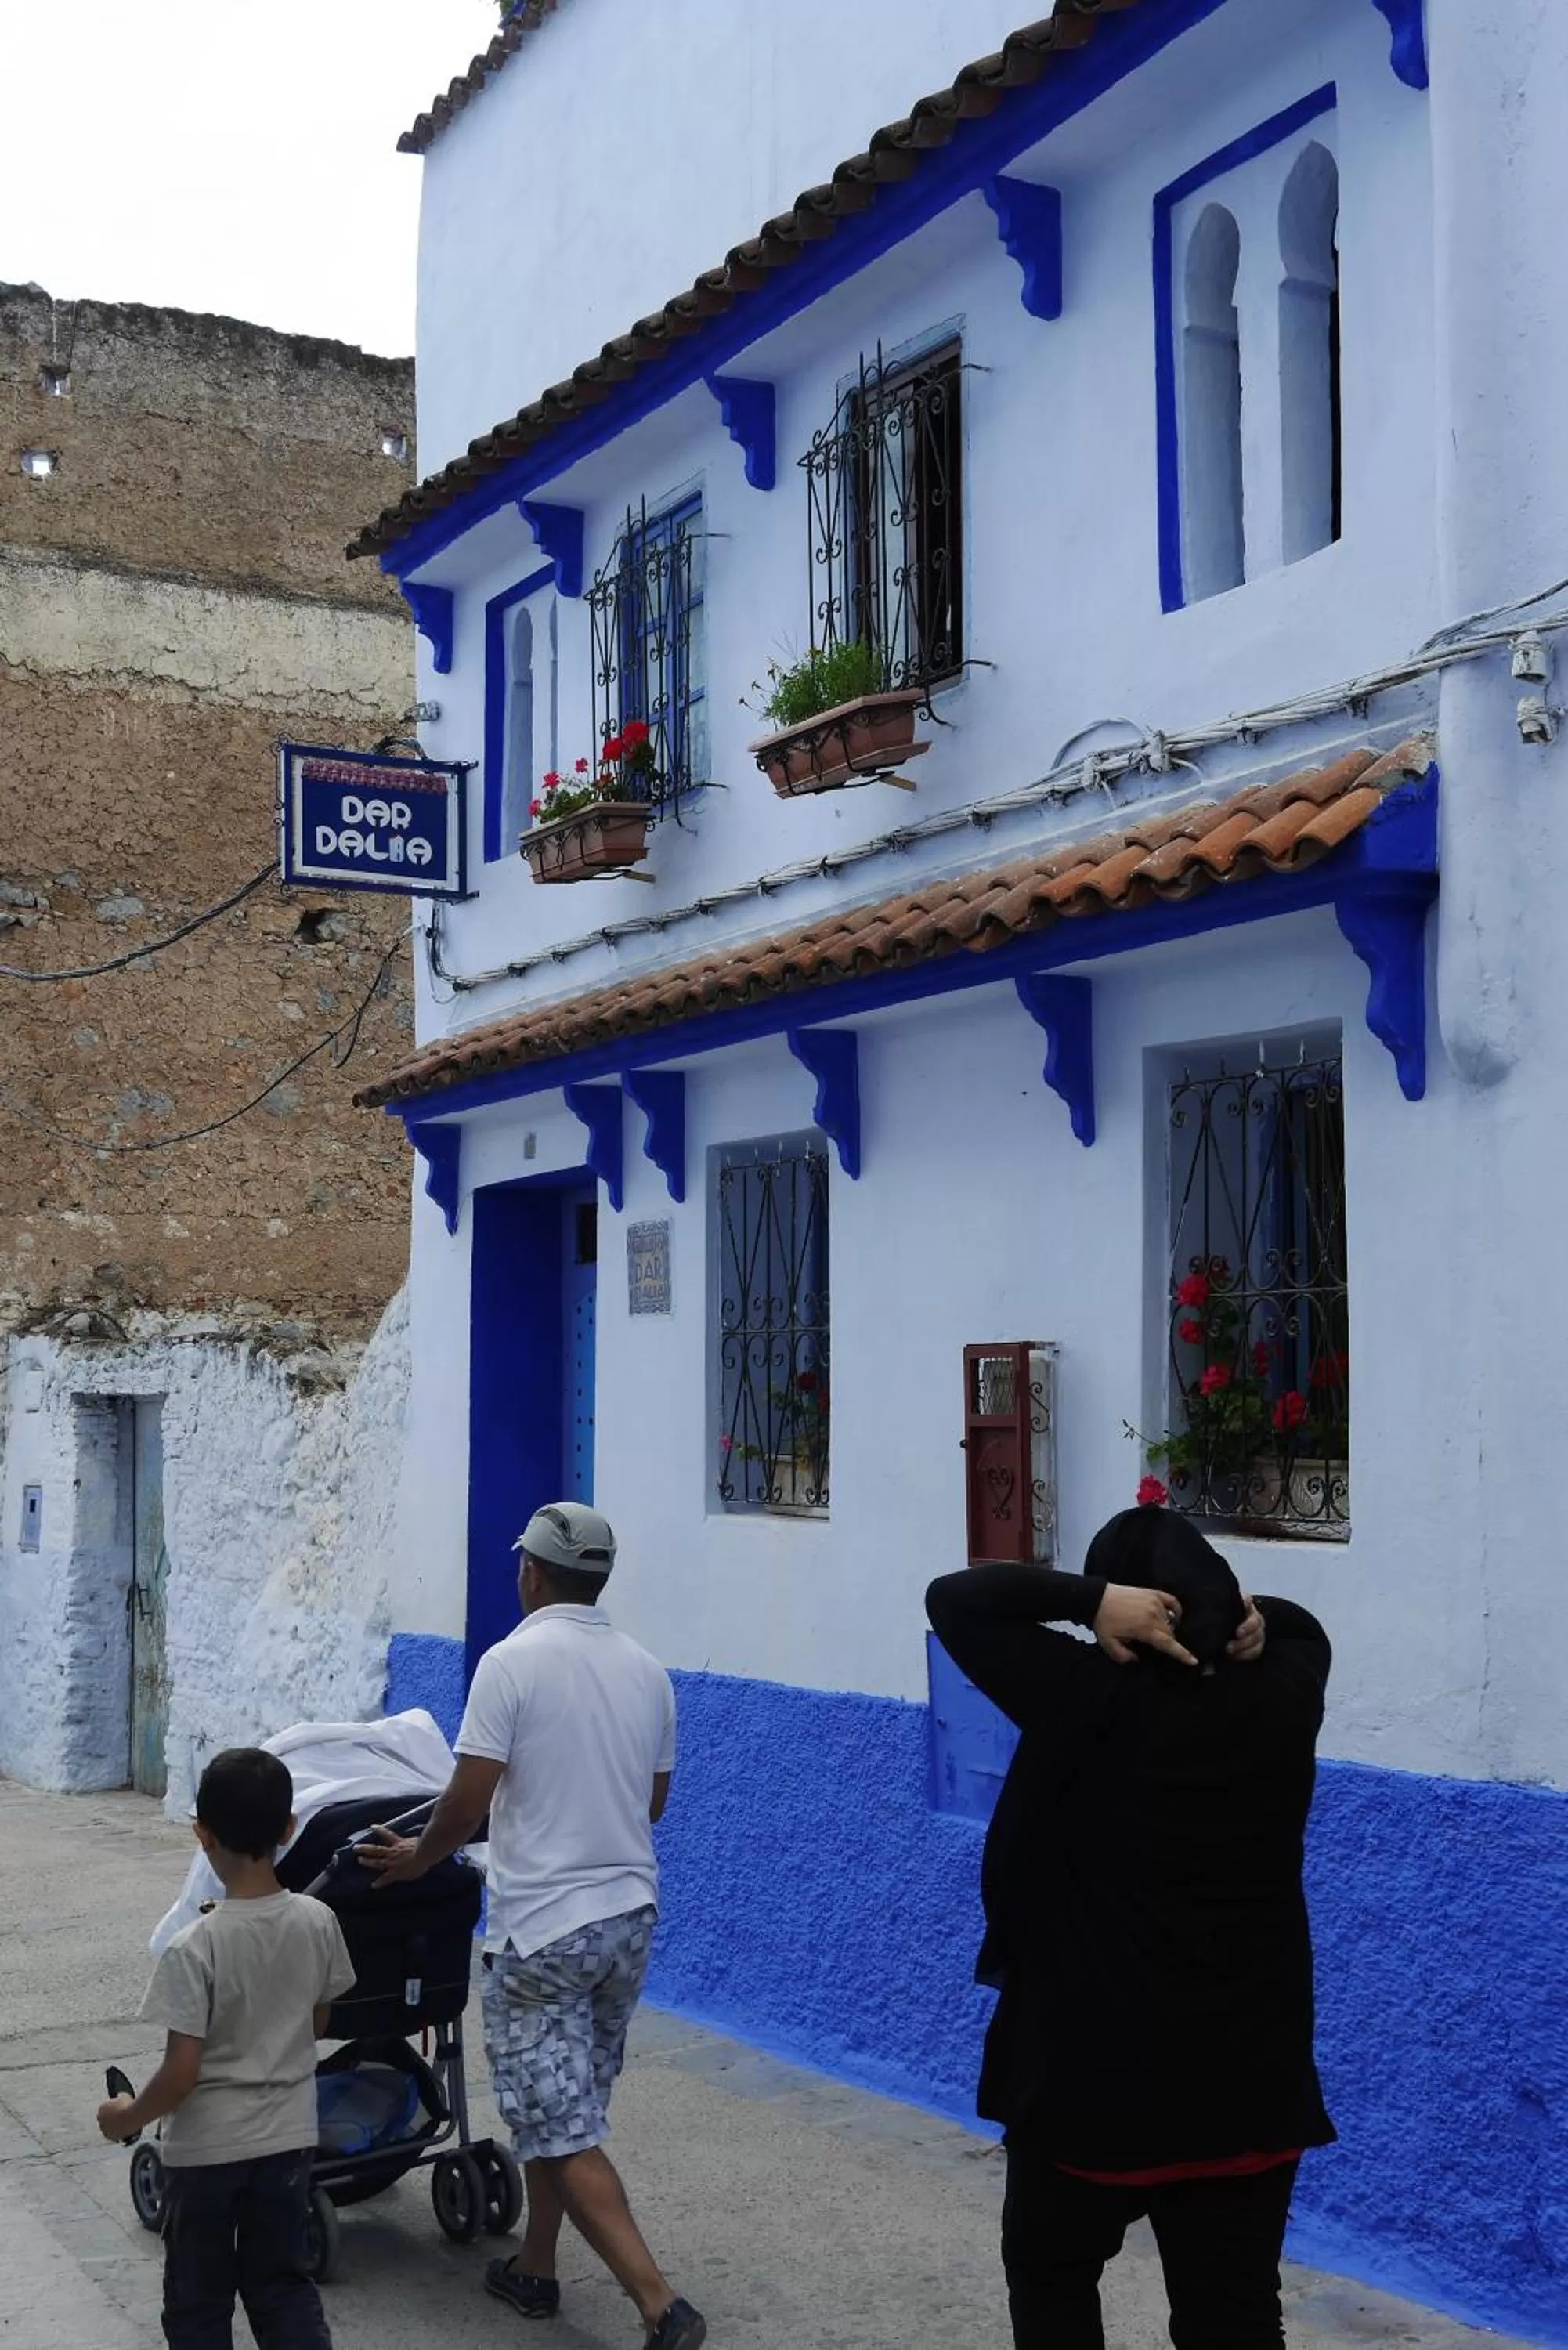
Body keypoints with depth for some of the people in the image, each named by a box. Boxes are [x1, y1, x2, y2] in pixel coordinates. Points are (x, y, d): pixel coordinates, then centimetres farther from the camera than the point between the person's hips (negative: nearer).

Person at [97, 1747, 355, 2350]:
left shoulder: (195, 1947, -23)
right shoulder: (318, 1922, -10)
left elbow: (181, 2074, -20)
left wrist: (129, 2116, -2)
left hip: (208, 2148, -4)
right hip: (289, 2137, 4)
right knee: (282, 2284, 19)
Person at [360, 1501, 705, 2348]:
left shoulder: (514, 1662, -13)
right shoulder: (646, 1671, 5)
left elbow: (468, 1799, -14)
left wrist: (419, 1857, 4)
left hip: (543, 1928, -7)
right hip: (630, 1915, 7)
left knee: (560, 2129, -3)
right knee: (561, 2109, 21)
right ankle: (534, 2269, 31)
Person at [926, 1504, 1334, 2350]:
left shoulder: (1087, 1699, -15)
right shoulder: (1282, 1696, -4)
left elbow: (952, 1599, -7)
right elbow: (1300, 1627, 19)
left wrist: (1093, 1599, -18)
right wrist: (1247, 1616, -2)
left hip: (1094, 2072, -3)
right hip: (1251, 2079, 3)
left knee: (1052, 2279, 21)